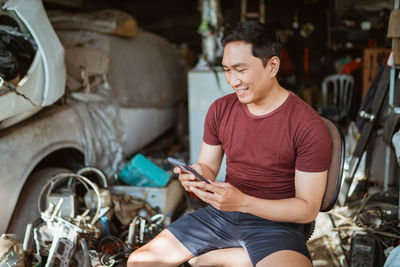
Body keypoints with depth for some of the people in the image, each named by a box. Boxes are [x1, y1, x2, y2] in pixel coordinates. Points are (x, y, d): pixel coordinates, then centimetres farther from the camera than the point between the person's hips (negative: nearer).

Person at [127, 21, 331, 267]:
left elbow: (308, 209, -12)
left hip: (275, 222, -4)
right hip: (220, 213, 5)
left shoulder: (309, 126, -14)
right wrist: (196, 175, -14)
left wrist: (242, 201, -24)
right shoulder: (220, 109, 2)